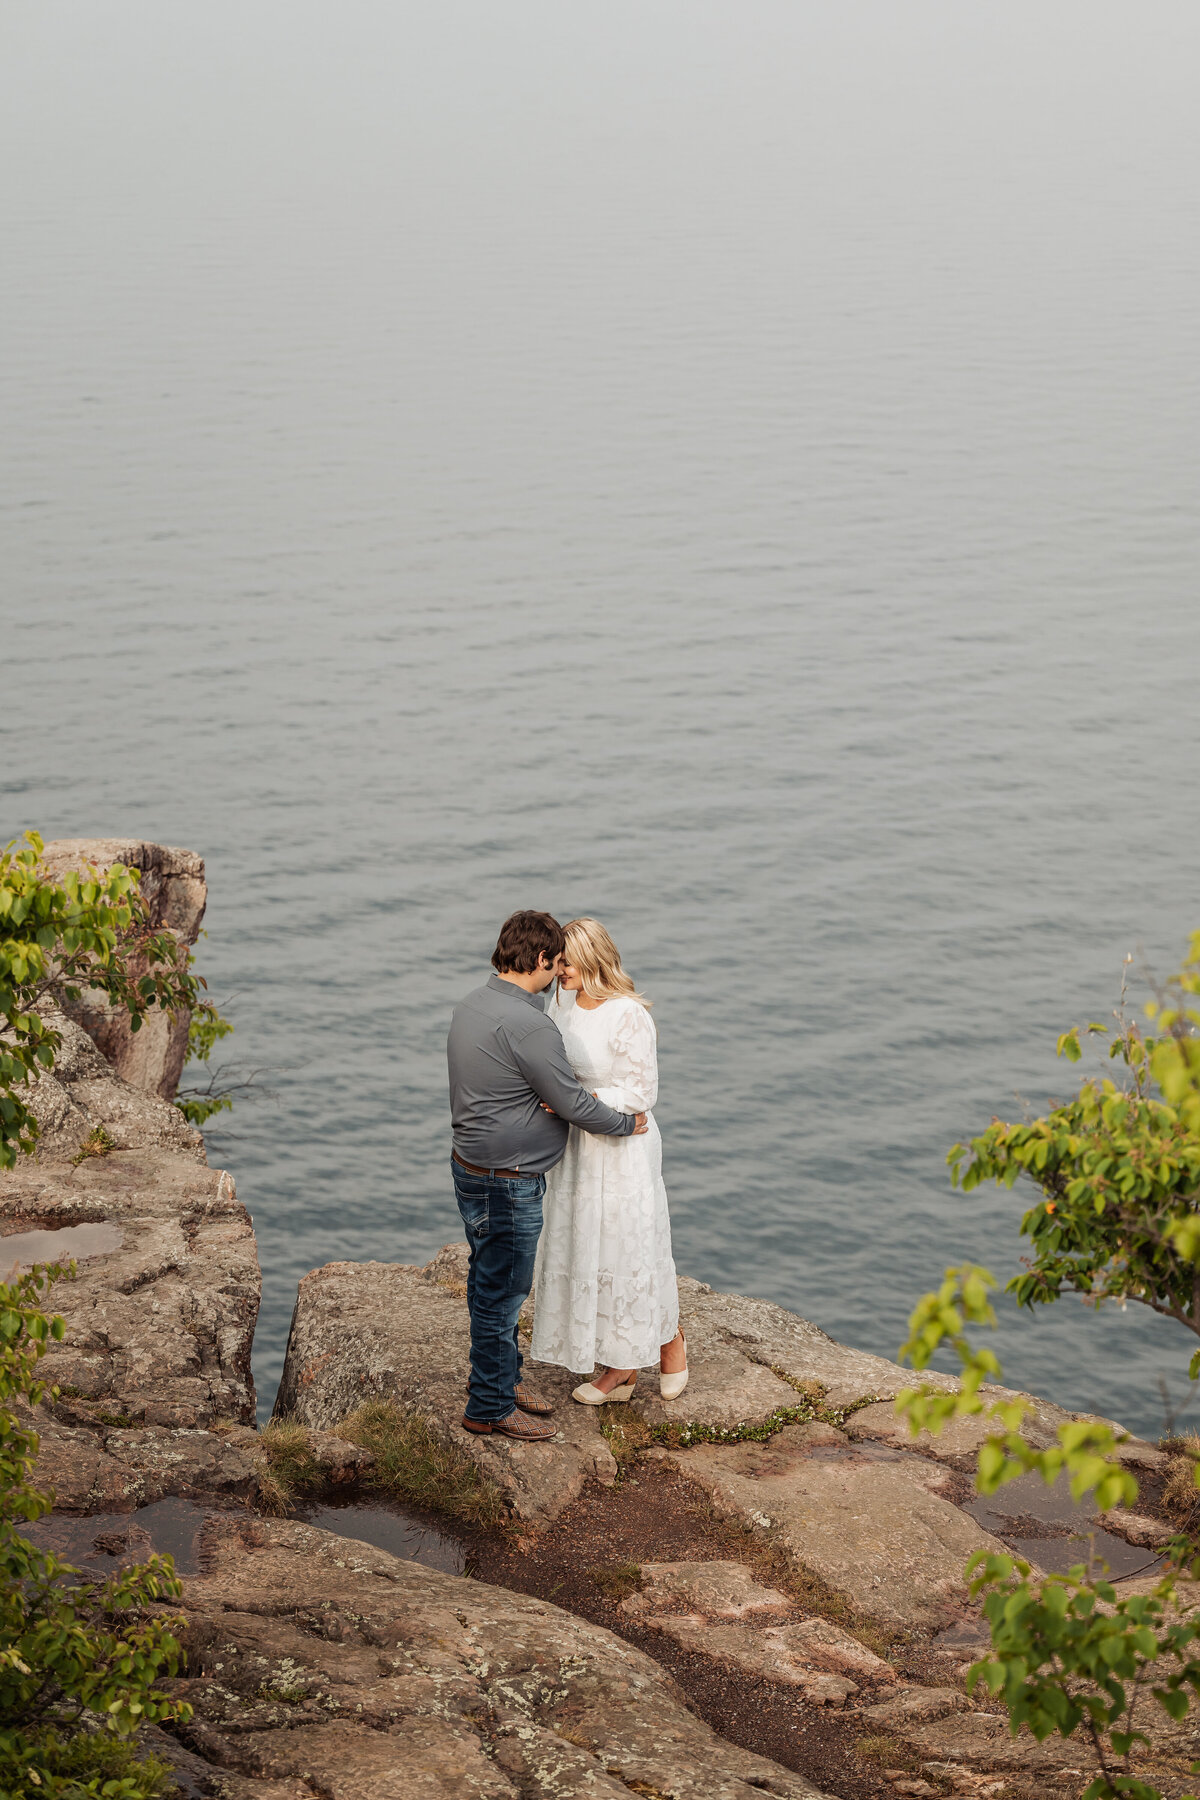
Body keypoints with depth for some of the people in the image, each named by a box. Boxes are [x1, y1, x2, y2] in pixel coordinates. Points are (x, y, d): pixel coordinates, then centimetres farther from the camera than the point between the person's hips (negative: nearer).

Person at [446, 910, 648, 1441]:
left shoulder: (471, 1005, 4)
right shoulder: (527, 1025, -26)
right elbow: (572, 1102, -18)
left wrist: (551, 1096, 1)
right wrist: (625, 1122, -1)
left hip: (472, 1164, 10)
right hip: (506, 1183, -9)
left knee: (489, 1284, 21)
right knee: (501, 1291, 3)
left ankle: (498, 1378, 36)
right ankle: (490, 1407, 14)